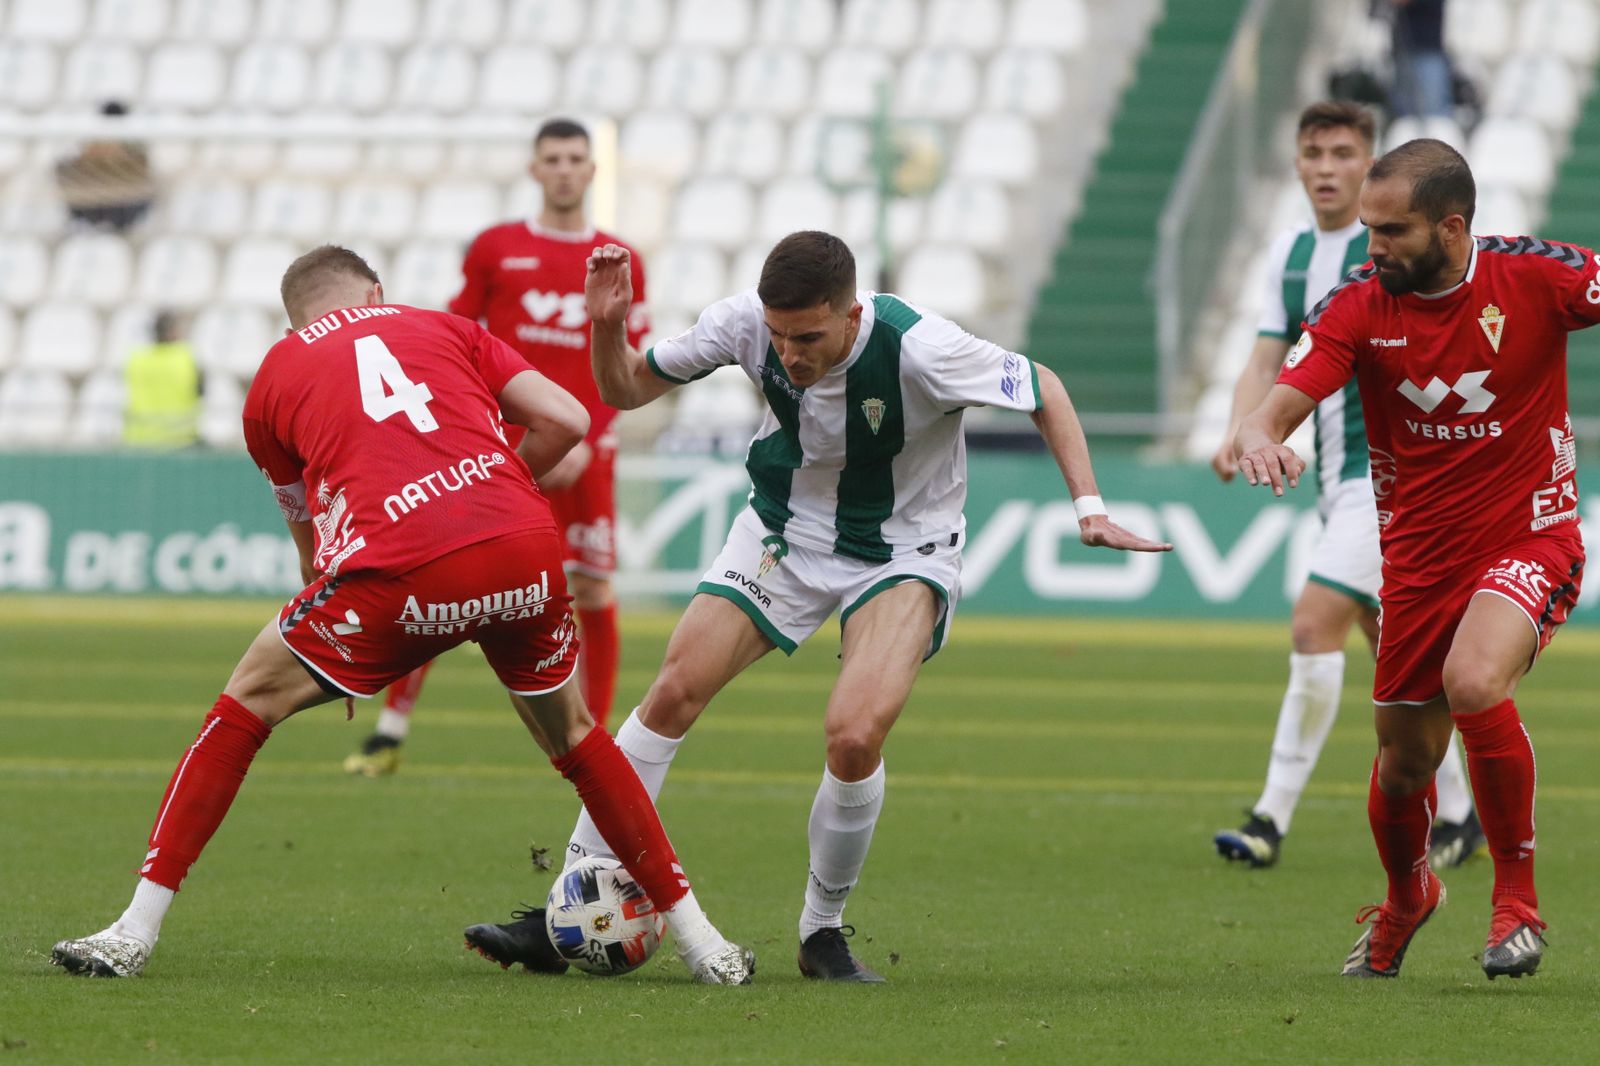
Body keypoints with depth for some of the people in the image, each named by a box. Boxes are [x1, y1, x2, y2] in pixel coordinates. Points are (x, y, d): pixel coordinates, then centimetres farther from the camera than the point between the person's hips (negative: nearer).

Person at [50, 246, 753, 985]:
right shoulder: (445, 328, 25)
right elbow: (565, 421, 15)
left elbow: (313, 548, 29)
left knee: (247, 705, 16)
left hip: (402, 571, -2)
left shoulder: (274, 377, 22)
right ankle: (701, 942, 29)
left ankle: (135, 932, 10)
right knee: (571, 735, 27)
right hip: (523, 551, 2)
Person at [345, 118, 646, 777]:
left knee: (594, 593, -2)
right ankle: (391, 732, -1)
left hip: (580, 450, 0)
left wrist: (587, 443, -7)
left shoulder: (619, 264, 7)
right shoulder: (497, 248, 7)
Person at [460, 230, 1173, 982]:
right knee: (672, 694, -7)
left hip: (903, 549, -3)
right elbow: (625, 389, -5)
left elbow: (1043, 390, -13)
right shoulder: (744, 323, -21)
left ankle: (823, 933, 0)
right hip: (784, 529, 3)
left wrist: (1090, 508, -20)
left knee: (854, 736, -24)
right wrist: (608, 326, -26)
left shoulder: (920, 350, -31)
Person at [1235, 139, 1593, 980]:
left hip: (1529, 539, -3)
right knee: (1404, 762, 9)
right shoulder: (1360, 304, -7)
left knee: (1474, 682, -31)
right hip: (1419, 556, 3)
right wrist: (1259, 437, -38)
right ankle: (1404, 899, 44)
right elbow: (1281, 401, -14)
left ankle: (1518, 900, -12)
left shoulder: (1532, 276, -12)